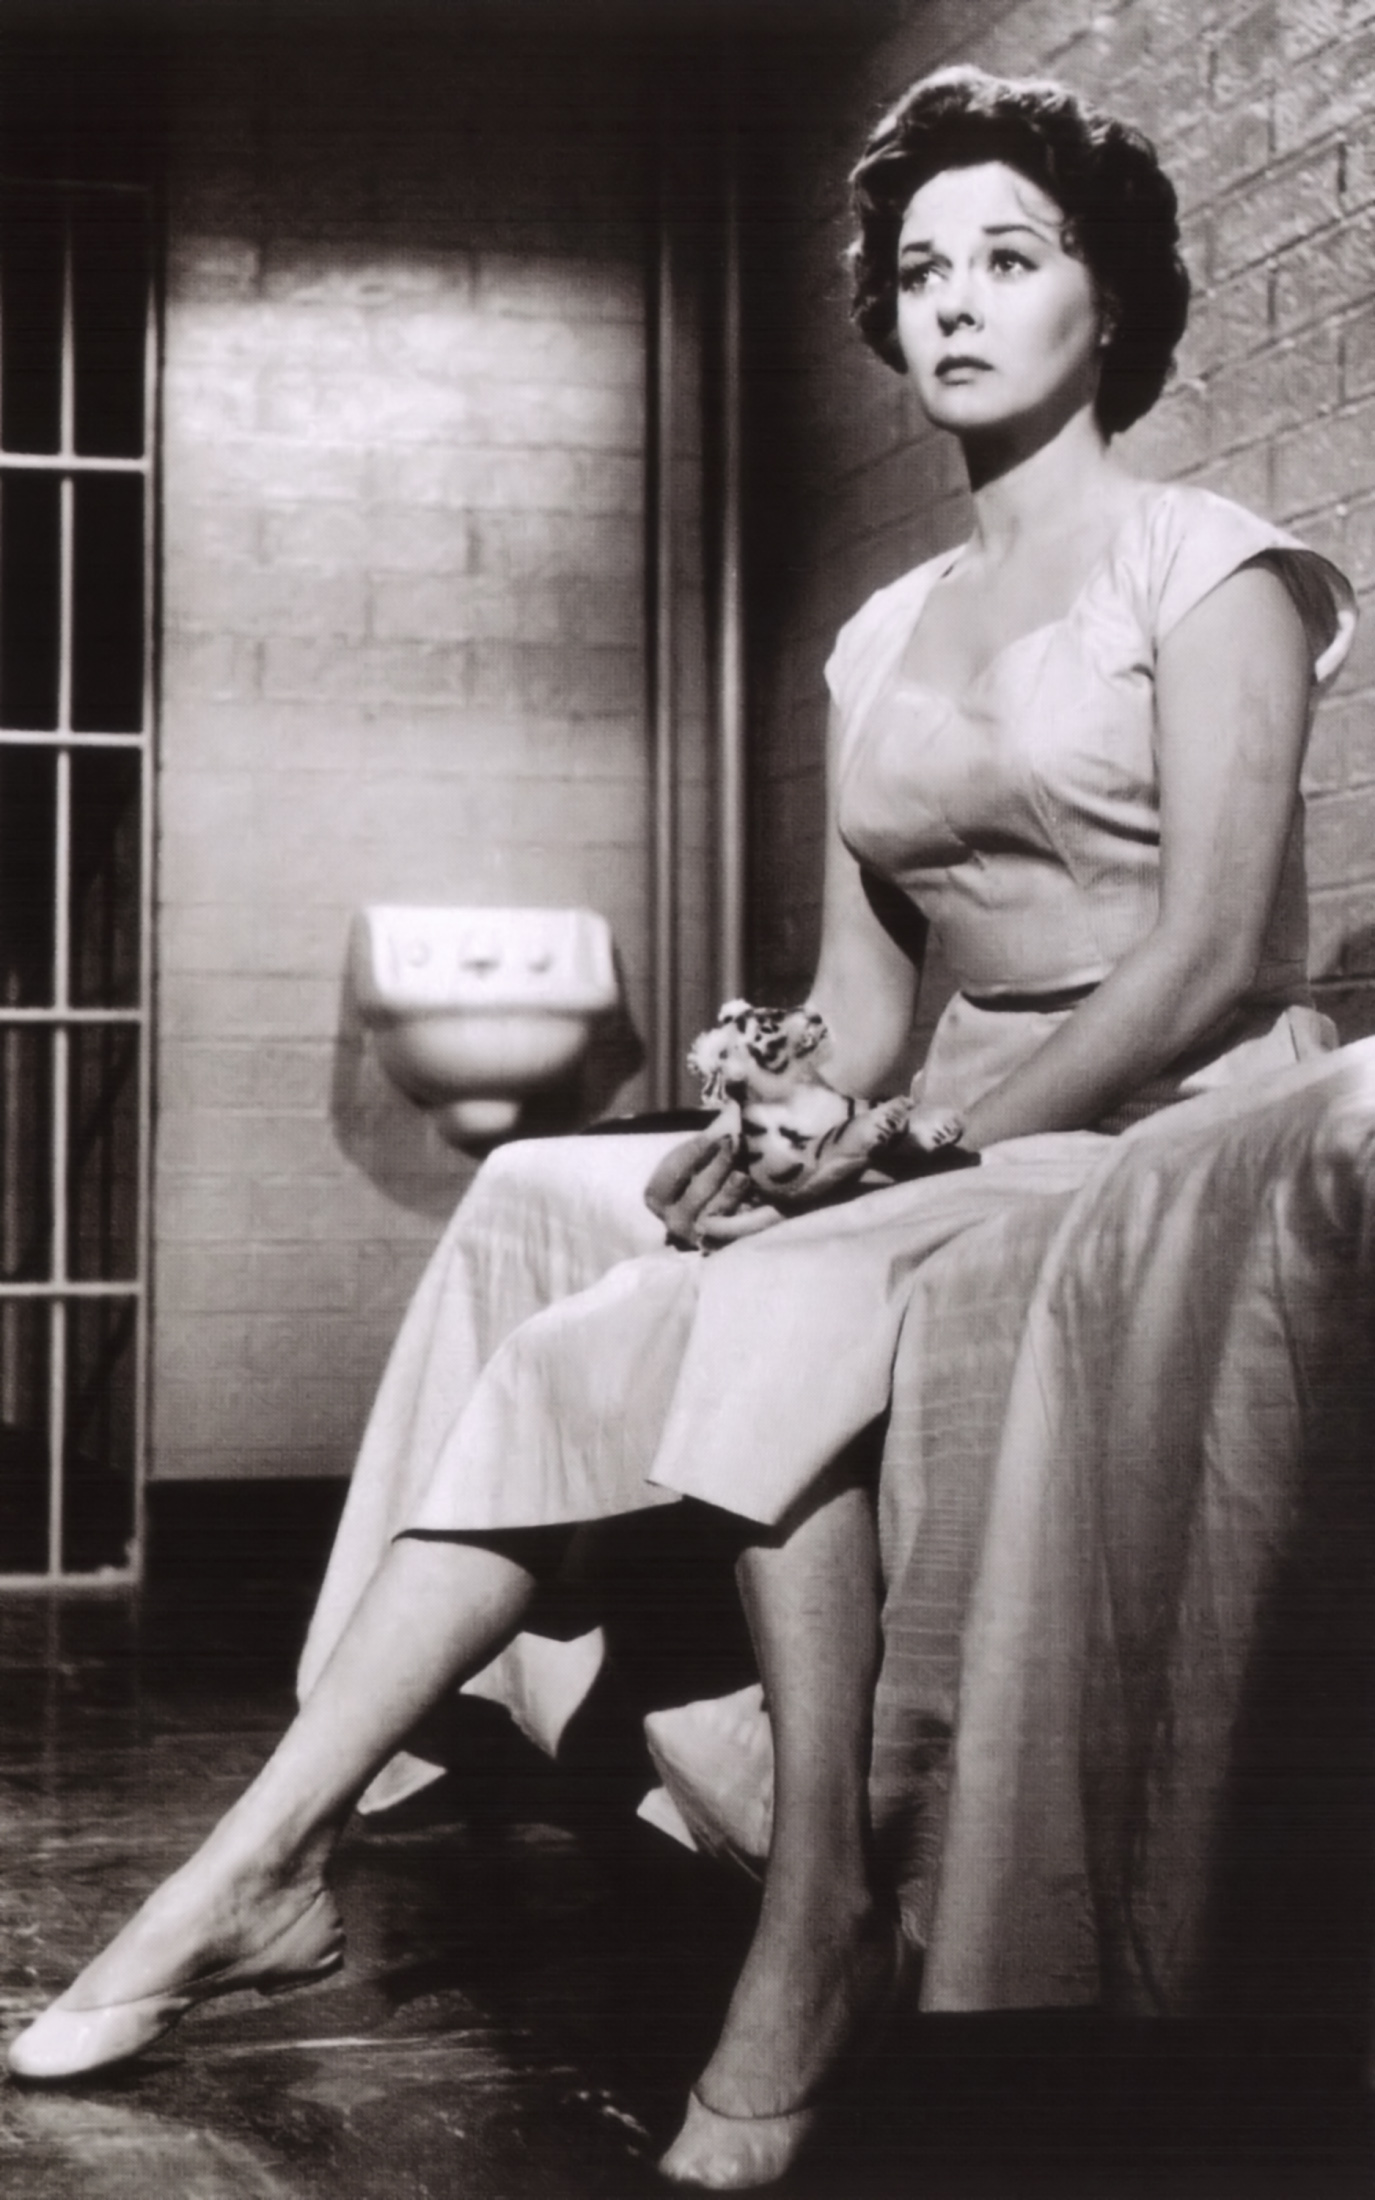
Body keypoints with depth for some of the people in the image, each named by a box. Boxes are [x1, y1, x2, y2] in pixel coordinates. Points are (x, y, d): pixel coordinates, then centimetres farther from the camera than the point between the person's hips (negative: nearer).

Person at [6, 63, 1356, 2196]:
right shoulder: (881, 635, 16)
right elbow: (865, 994, 13)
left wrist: (929, 1143, -19)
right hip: (960, 1147, 6)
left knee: (782, 1308, -32)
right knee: (570, 1359, -15)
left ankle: (825, 1920, -27)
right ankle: (268, 1862, -15)